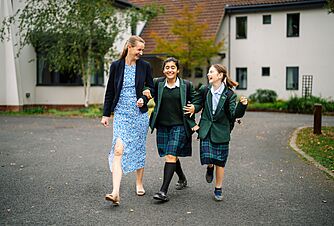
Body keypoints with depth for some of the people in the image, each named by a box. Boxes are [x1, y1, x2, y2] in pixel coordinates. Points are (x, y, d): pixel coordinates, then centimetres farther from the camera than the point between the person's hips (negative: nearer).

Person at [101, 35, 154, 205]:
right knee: (118, 150, -13)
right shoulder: (116, 66, 1)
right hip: (121, 114, -1)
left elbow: (151, 88, 11)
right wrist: (106, 114, 5)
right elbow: (110, 92, 6)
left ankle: (139, 184, 30)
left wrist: (144, 99, -9)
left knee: (139, 150, 11)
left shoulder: (144, 66, 2)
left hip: (140, 114, 1)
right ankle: (115, 193, -16)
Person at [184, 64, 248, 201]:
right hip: (206, 130, 2)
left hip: (221, 131, -1)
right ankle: (210, 168, 29)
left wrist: (242, 105, -31)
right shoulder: (204, 90, 1)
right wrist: (194, 108, -6)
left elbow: (234, 114, -13)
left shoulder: (229, 94, -7)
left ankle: (218, 190, 23)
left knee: (220, 161, 5)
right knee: (207, 157, -10)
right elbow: (198, 103, 16)